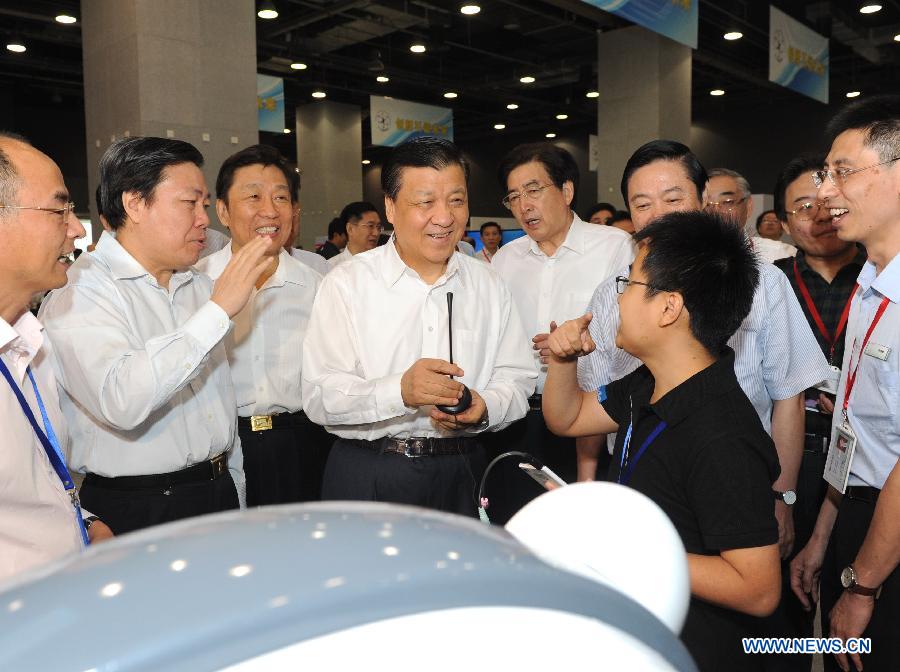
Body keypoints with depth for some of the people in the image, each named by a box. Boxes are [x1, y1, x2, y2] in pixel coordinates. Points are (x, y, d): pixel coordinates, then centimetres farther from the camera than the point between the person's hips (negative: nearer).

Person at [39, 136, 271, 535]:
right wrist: (217, 311, -27)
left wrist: (235, 490, 16)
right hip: (135, 512, -6)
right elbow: (122, 401, -31)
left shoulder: (199, 285, 11)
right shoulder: (79, 291, -14)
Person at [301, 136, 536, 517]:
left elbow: (517, 380, 3)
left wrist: (484, 408, -19)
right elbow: (318, 397, -15)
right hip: (366, 479, -3)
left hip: (463, 476, 3)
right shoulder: (346, 285, -8)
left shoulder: (489, 286, 5)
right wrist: (399, 391, -31)